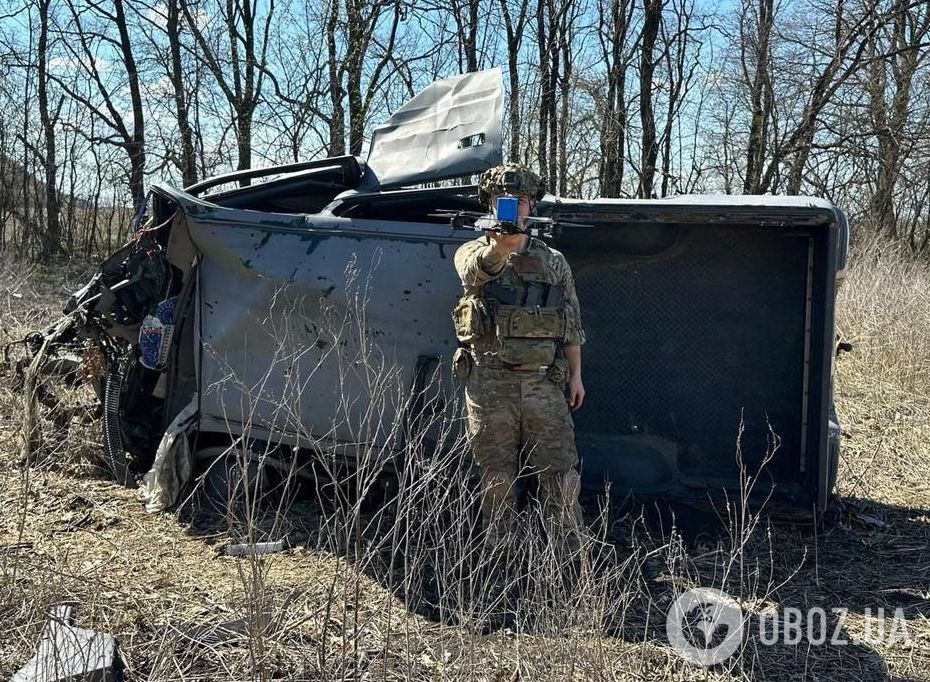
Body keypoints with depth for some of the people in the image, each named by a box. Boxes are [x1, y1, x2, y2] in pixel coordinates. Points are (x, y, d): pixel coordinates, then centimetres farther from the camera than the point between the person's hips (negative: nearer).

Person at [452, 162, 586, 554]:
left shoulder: (553, 262, 13)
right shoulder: (473, 253, 6)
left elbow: (572, 324, 15)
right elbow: (477, 268, -21)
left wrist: (576, 375, 8)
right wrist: (500, 244, -42)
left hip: (543, 382, 1)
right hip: (490, 383, -1)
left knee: (560, 473, 0)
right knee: (496, 477, 6)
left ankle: (572, 555, 11)